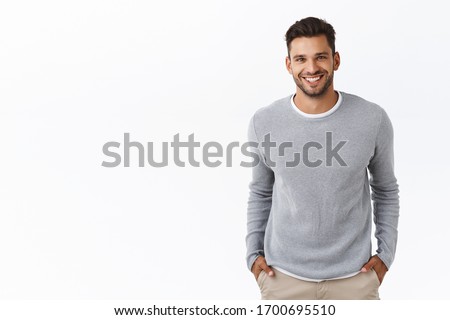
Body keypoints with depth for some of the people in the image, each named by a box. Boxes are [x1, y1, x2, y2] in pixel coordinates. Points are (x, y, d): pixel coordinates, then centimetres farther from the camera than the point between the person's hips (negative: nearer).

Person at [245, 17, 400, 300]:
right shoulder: (263, 123, -7)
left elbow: (386, 191, 5)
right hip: (282, 275, 1)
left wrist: (386, 252, 1)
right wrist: (254, 253, 2)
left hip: (354, 277, 0)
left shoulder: (373, 120, -8)